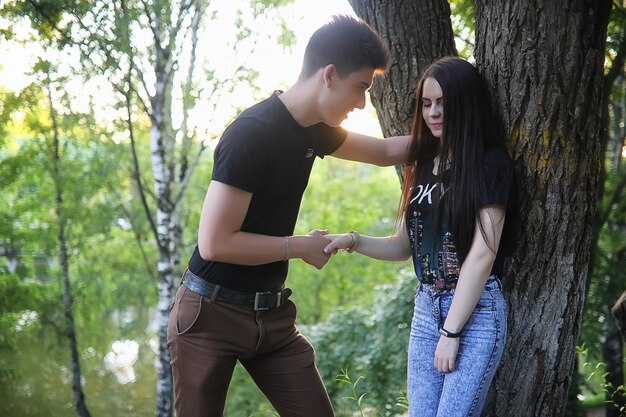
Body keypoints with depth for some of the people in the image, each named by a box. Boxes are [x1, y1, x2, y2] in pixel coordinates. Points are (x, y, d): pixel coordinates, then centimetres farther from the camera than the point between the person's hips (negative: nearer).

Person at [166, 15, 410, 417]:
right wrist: (302, 246, -15)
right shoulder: (252, 133, -22)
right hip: (211, 313, -7)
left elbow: (385, 150, 22)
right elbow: (214, 243, -24)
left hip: (272, 315, 7)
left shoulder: (313, 130, 3)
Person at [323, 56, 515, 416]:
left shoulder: (491, 162, -8)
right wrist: (353, 241, -4)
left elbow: (482, 254, -13)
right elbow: (403, 246, 15)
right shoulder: (423, 165, 12)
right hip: (427, 308, 6)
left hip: (476, 309, -6)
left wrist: (451, 332, -15)